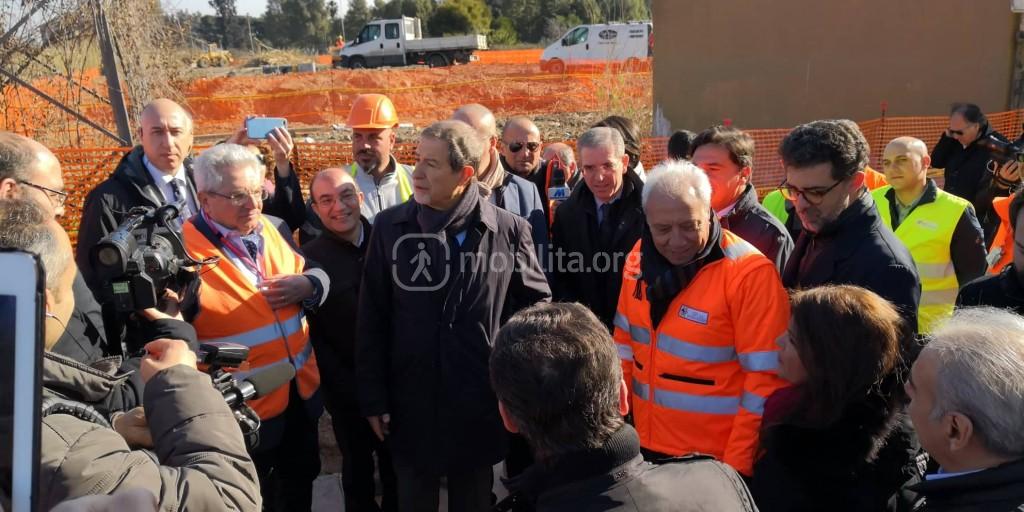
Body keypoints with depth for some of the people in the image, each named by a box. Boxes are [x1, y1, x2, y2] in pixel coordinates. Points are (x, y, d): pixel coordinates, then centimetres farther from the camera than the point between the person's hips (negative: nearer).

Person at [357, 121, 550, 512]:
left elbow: (537, 306, 2)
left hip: (480, 403, -1)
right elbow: (372, 320, -1)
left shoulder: (509, 230, -8)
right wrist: (373, 398, 0)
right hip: (410, 402, 1)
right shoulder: (390, 227, -5)